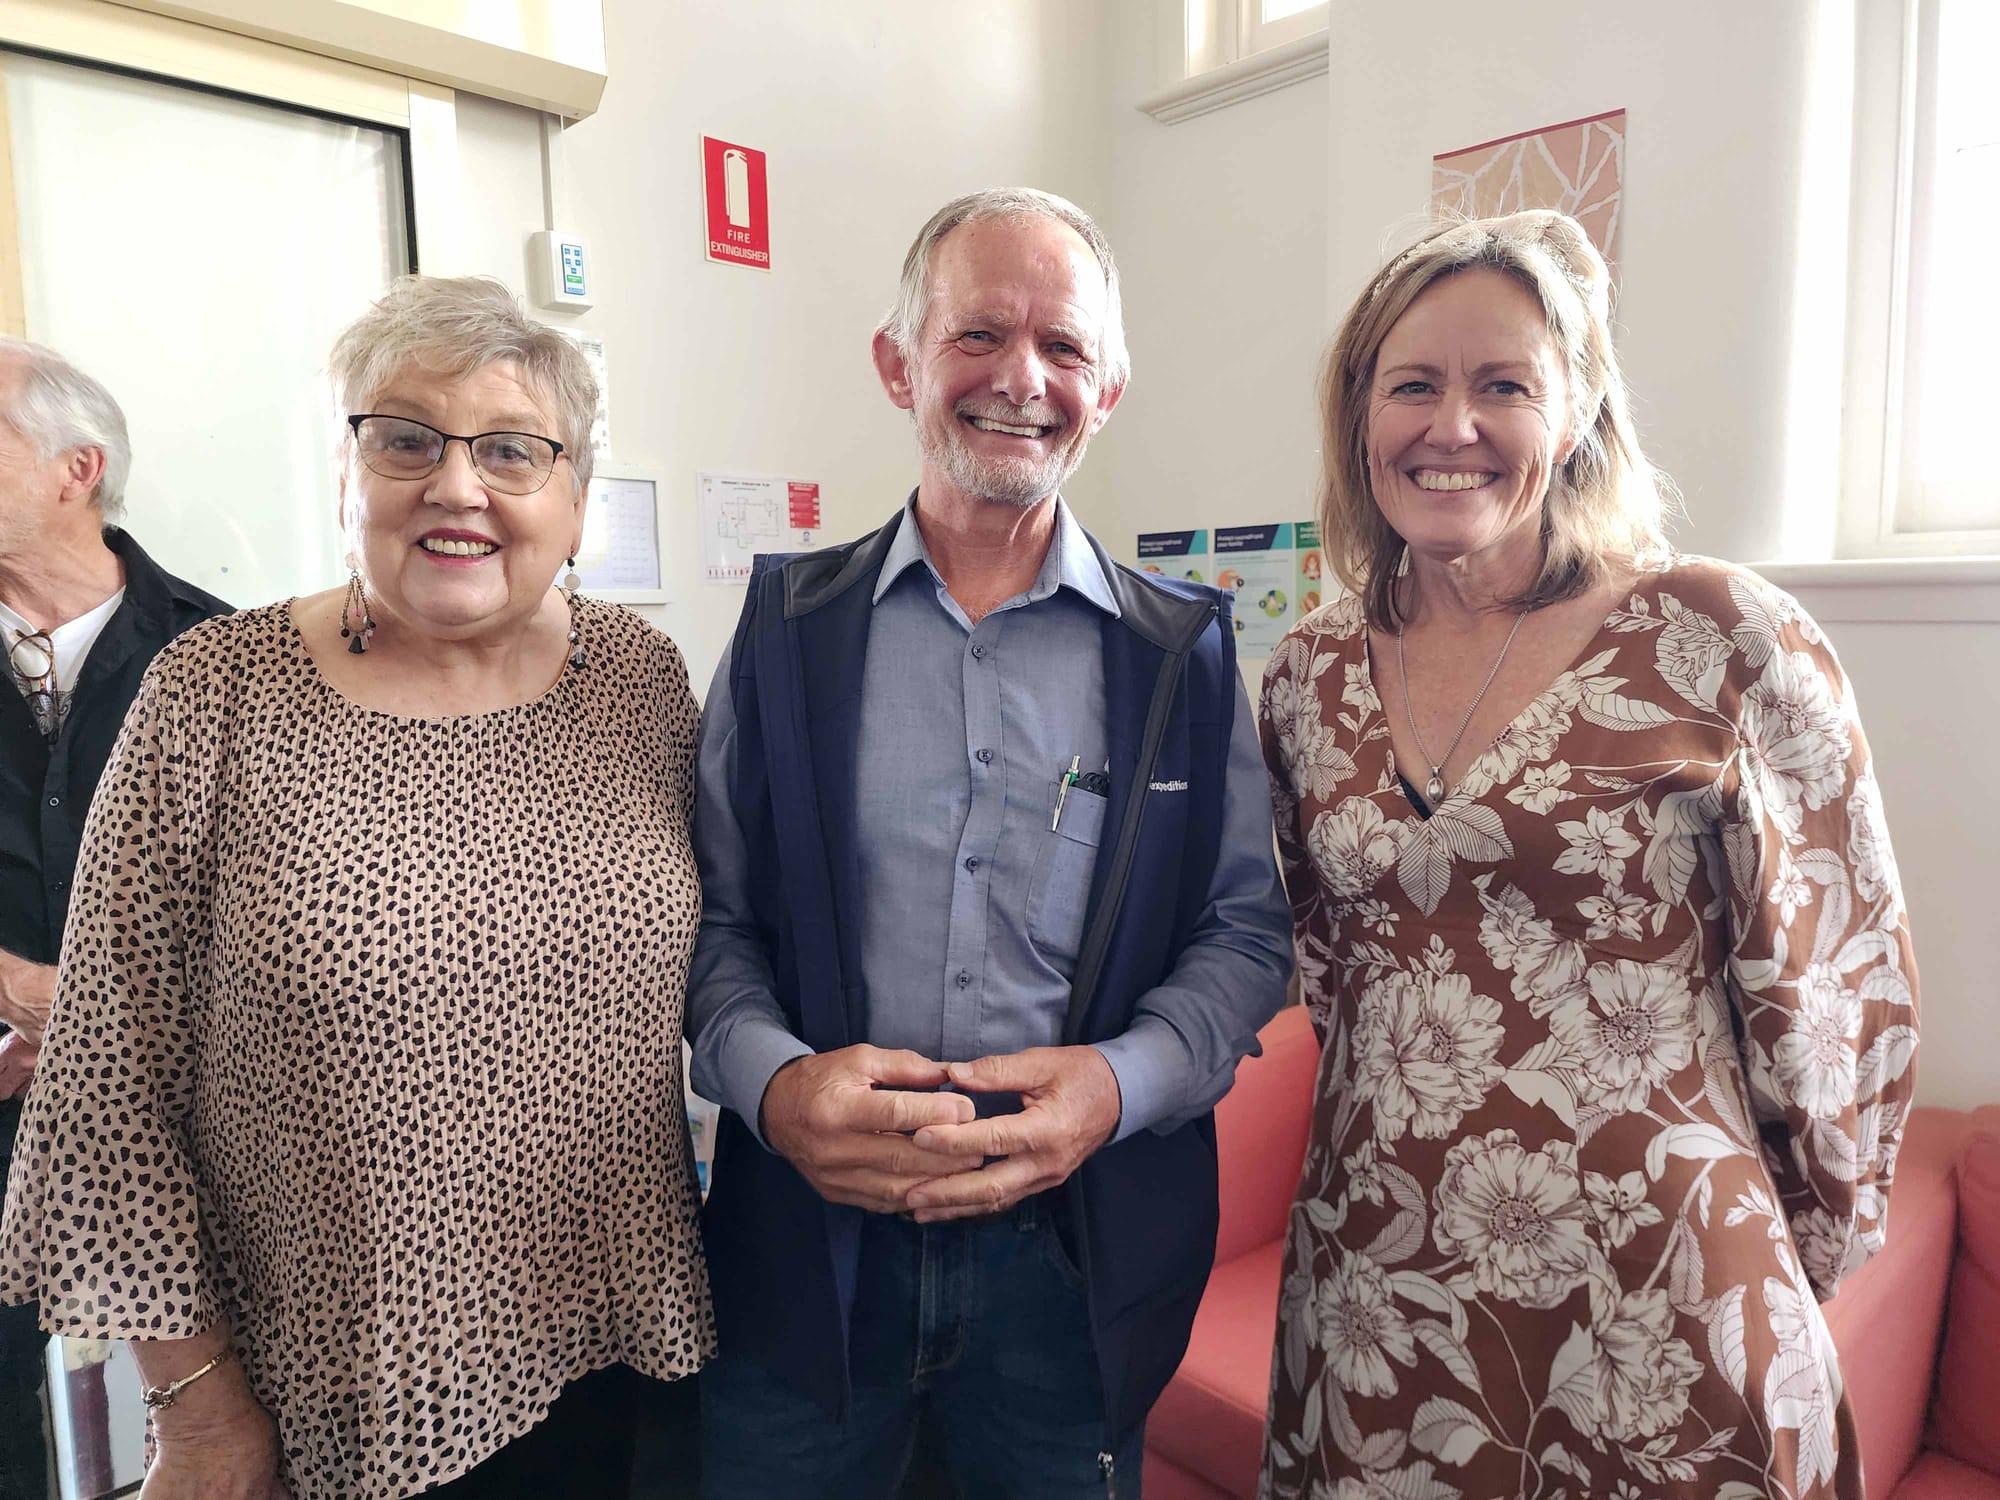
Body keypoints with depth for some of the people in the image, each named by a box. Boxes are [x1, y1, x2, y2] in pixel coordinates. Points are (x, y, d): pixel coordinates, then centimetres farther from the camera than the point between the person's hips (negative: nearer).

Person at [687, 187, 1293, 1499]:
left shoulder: (1186, 653, 0)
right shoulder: (788, 627, 0)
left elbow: (1249, 930, 1)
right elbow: (713, 913, 1)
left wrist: (1116, 1082, -16)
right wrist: (773, 1079, -17)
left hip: (1081, 1247, 1)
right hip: (810, 1233, 0)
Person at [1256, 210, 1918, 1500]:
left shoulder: (1713, 637, -11)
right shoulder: (1312, 676, 1)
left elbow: (1848, 961, -3)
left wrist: (1805, 1243, 5)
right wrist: (1400, 1117, 13)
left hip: (1649, 1292, -3)